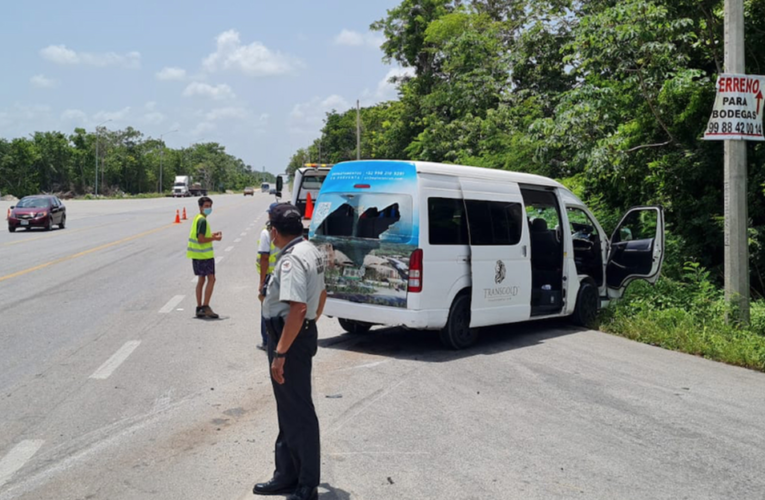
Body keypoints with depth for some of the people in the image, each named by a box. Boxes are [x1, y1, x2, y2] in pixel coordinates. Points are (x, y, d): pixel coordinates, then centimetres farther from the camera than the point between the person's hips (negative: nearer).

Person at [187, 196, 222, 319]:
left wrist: (211, 235, 13)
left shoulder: (197, 218, 13)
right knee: (211, 279, -6)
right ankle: (205, 307, -8)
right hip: (204, 255, -10)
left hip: (197, 255, 10)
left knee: (201, 279, 13)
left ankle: (199, 308, 16)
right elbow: (201, 239, -23)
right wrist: (215, 238, -12)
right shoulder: (202, 220, -17)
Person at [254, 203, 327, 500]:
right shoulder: (311, 251, 11)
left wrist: (280, 354, -29)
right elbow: (321, 293, 21)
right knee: (289, 410, 19)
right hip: (305, 332, 11)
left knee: (297, 414, -1)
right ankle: (287, 475, 30)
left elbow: (297, 309, -30)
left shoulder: (292, 259, -22)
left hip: (290, 339, -11)